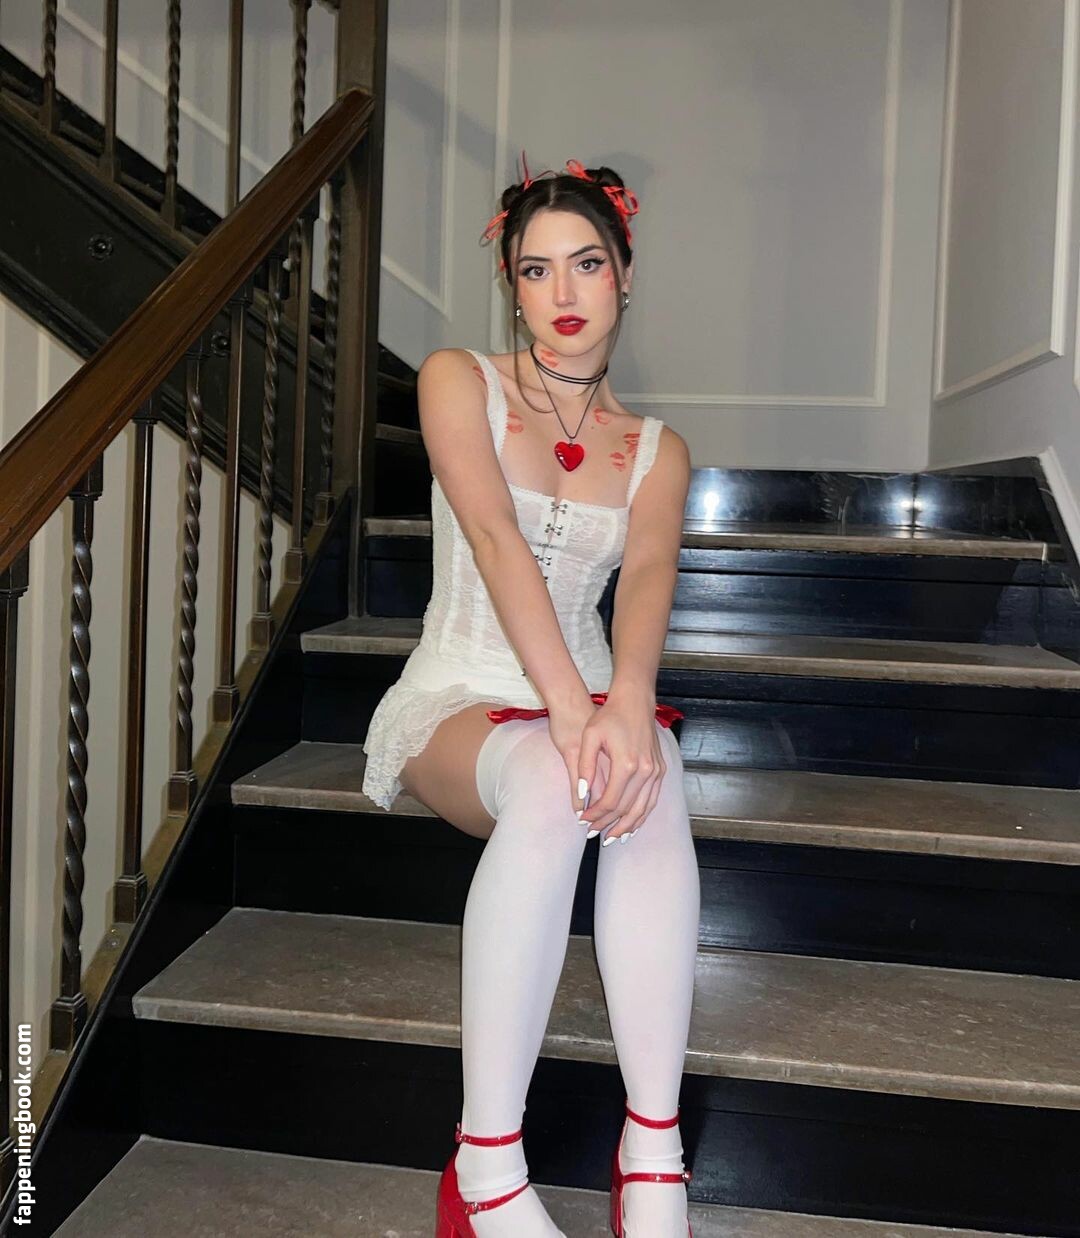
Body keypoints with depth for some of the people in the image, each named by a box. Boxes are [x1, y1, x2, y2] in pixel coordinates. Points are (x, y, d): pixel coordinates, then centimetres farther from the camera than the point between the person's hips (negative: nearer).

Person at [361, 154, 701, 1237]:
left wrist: (626, 701, -35)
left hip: (589, 699, 3)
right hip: (459, 701, -2)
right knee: (551, 788, -38)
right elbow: (496, 539, -16)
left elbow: (646, 577, -11)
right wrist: (570, 709, -31)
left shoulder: (656, 452, 11)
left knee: (648, 785, -35)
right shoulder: (458, 381, 2)